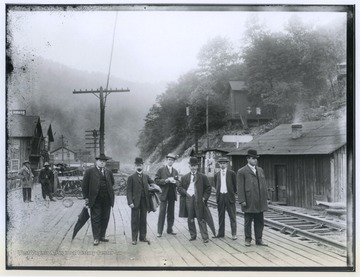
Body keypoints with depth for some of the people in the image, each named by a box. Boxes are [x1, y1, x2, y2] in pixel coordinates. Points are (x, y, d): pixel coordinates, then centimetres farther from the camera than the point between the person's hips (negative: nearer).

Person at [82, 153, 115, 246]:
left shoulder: (109, 172, 12)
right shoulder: (90, 172, -2)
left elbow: (112, 183, 24)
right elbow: (85, 185, -2)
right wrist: (86, 197, -4)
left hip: (107, 199, 5)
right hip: (95, 199, -4)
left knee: (105, 218, 9)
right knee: (96, 218, -1)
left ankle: (102, 236, 21)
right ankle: (96, 238, 5)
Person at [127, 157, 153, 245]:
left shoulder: (146, 176, 10)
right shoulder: (131, 177, -3)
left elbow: (153, 183, 24)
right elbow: (128, 191, -6)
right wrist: (130, 202, -15)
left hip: (144, 201, 4)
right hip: (135, 202, -4)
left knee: (143, 219, 9)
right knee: (135, 220, 1)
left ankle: (143, 237, 19)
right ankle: (134, 238, 9)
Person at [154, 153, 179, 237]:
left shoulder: (175, 171, 14)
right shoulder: (161, 170, -1)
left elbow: (178, 183, 14)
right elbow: (156, 180, -7)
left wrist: (175, 182, -9)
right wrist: (166, 180, -18)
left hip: (172, 195, 5)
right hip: (164, 194, -5)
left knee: (171, 213, 9)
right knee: (162, 213, -4)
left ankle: (169, 229, 18)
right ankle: (159, 231, 0)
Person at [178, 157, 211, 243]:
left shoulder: (203, 177, 5)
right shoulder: (185, 177, 11)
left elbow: (208, 188, 8)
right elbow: (180, 188, 12)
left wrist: (205, 197, -3)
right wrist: (185, 192, -5)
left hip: (198, 200, -3)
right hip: (188, 198, 3)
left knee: (200, 219, -4)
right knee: (190, 219, 7)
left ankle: (205, 237, -2)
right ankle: (193, 235, 18)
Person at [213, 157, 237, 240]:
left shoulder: (232, 173, -1)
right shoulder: (216, 175, 9)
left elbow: (235, 185, 5)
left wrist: (232, 193, 9)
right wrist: (218, 192, 13)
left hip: (229, 196, -3)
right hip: (220, 197, 3)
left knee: (232, 216, -2)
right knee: (221, 216, 9)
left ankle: (233, 234, 0)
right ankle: (221, 233, 17)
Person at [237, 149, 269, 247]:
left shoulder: (260, 170, 15)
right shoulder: (242, 172, -2)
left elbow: (263, 185, 16)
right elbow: (240, 187, -6)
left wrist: (265, 198, 12)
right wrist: (242, 200, -12)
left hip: (260, 202, 5)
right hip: (249, 202, -5)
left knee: (259, 221, 8)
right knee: (248, 221, 4)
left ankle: (259, 239, 17)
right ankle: (248, 239, 15)